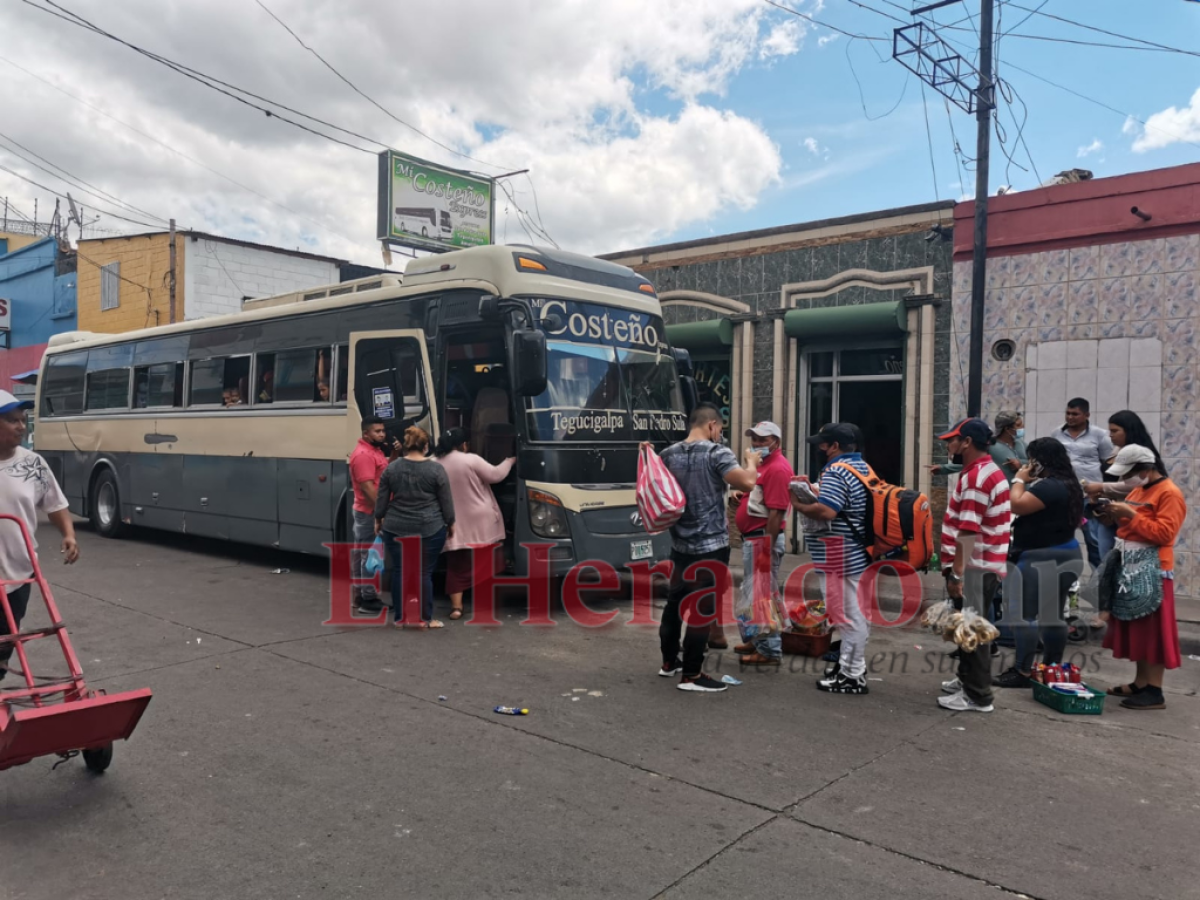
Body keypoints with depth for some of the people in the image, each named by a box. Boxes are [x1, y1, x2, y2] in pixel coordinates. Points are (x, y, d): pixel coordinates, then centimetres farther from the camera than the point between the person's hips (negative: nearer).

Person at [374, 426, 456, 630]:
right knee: (424, 573, 3)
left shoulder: (391, 468, -1)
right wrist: (450, 523, 9)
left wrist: (378, 520, 18)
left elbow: (382, 499, 4)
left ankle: (400, 617, 15)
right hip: (430, 529, -2)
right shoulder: (436, 470, -8)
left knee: (399, 571, 10)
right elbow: (446, 502, -3)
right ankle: (424, 618, 8)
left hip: (396, 529, 2)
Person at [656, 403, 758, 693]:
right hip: (711, 544, -7)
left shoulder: (668, 454, 6)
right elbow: (747, 483, -22)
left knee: (675, 601, 18)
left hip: (679, 543, 7)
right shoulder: (717, 453, -14)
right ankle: (691, 675, 4)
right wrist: (752, 462, -3)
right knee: (703, 608, 0)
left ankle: (669, 662, 30)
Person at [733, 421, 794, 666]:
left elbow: (776, 512, -23)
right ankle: (757, 640, 30)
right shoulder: (763, 464, 16)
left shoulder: (778, 469, -17)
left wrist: (767, 549, -24)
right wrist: (740, 499, 5)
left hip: (763, 538, -11)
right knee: (753, 592, 18)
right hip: (752, 537, 11)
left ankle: (770, 650, 2)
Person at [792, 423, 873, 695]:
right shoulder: (863, 468, 14)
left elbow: (826, 511, -30)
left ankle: (852, 676, 6)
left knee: (846, 614, -2)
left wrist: (798, 504, -13)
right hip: (858, 552, 10)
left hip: (840, 557, -10)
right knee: (854, 612, 17)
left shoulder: (836, 471, -18)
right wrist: (814, 490, 11)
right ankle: (849, 664, 29)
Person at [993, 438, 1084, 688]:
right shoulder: (1068, 484, 14)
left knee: (1024, 614, -7)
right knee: (1052, 615, 15)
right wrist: (1029, 482, 10)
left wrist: (1020, 480, -10)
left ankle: (1022, 672, -4)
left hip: (1040, 558, -11)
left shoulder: (1048, 486, -21)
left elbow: (1017, 505, -23)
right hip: (1064, 555, 11)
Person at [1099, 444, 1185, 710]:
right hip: (1130, 567, 9)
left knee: (1153, 629, -6)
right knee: (1136, 628, 12)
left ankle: (1155, 692, -2)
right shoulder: (1138, 490, 16)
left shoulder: (1169, 493, -12)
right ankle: (1140, 683, 19)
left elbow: (1164, 533, -21)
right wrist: (1118, 517, 4)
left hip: (1153, 569, -9)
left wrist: (1131, 515, -22)